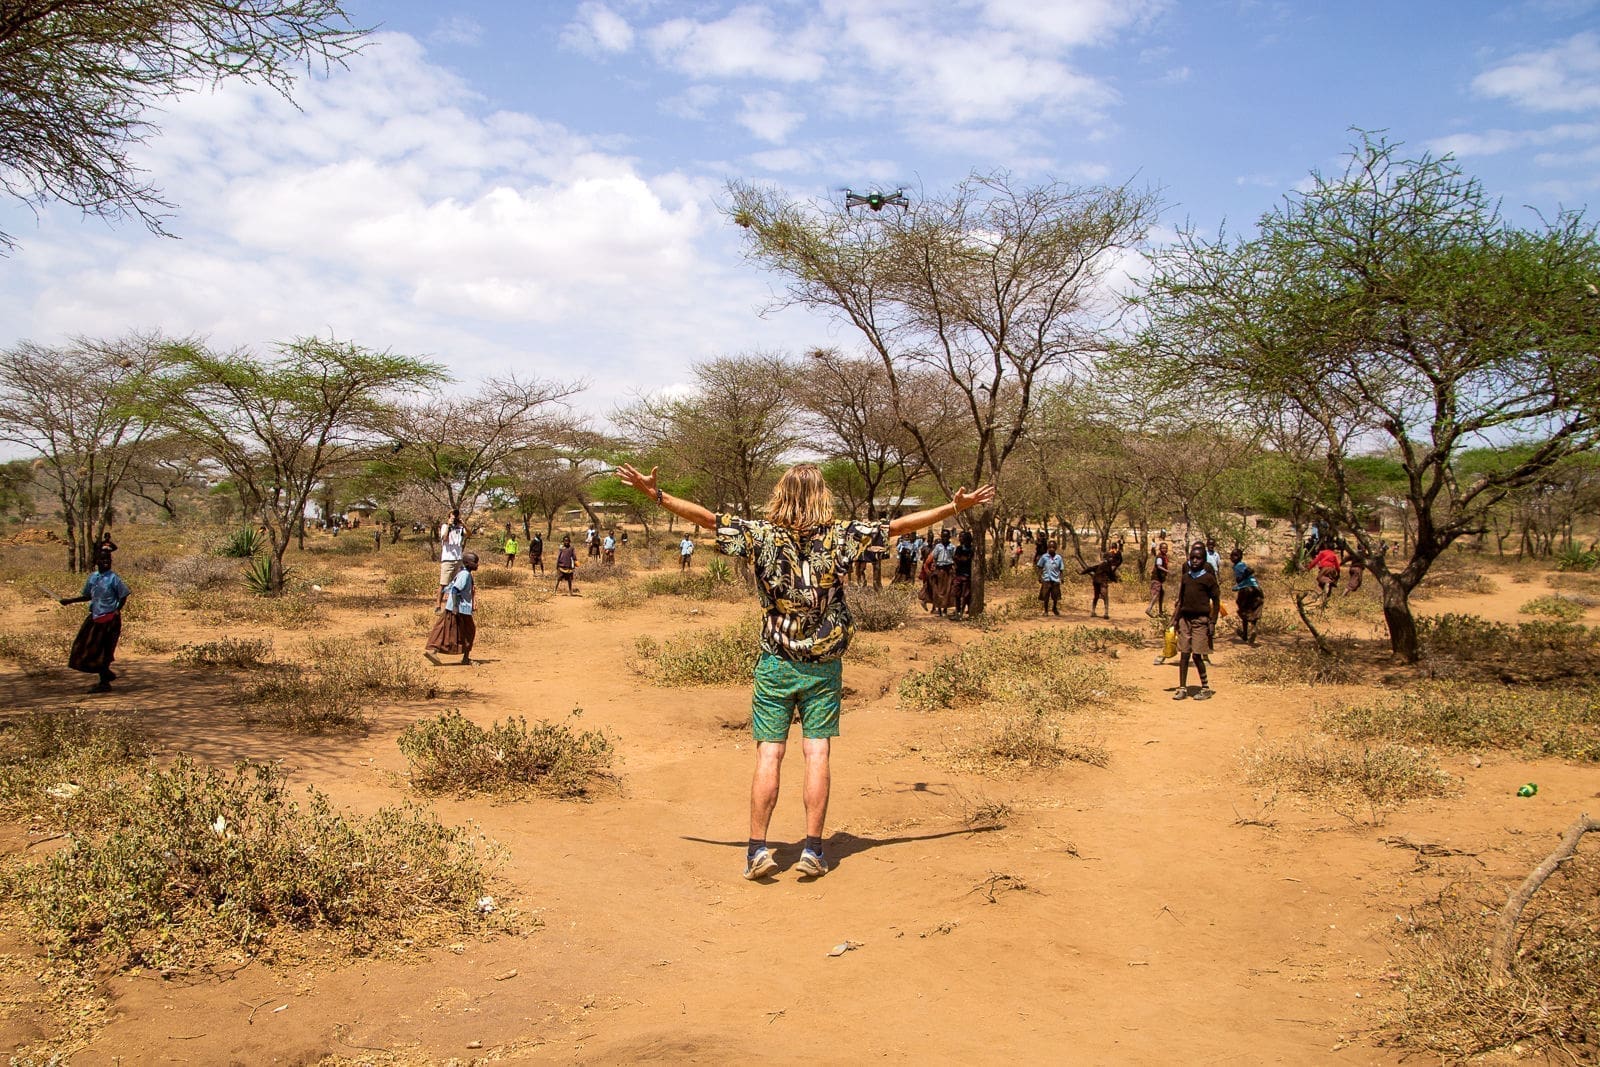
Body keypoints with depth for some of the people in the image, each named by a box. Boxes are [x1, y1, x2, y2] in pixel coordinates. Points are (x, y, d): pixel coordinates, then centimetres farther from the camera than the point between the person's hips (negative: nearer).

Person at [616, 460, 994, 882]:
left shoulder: (761, 534, -6)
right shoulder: (840, 536, -4)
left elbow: (707, 518, -5)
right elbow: (899, 525, -1)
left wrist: (655, 493, 4)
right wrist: (956, 507, 6)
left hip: (776, 665, 0)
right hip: (823, 666, 0)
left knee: (769, 756, 2)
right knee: (817, 755, 4)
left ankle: (757, 848, 2)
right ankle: (812, 849, 5)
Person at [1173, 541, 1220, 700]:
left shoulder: (1208, 577, -4)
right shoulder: (1186, 574, 11)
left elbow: (1216, 600, -3)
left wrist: (1213, 622, -8)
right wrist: (1176, 618, 14)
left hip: (1201, 619, -5)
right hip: (1185, 618, 5)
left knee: (1197, 655, -6)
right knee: (1184, 654, 3)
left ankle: (1206, 689, 7)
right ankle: (1182, 688, 8)